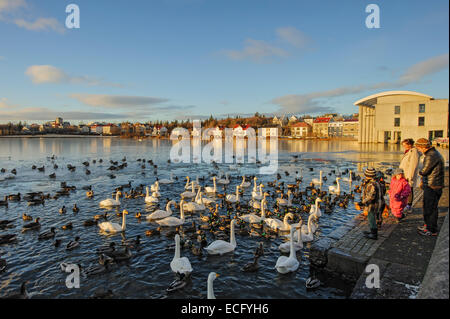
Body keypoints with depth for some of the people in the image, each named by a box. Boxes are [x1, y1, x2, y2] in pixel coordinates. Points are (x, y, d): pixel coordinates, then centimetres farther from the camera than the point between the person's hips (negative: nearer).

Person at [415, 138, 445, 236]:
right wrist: (423, 181, 22)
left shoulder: (431, 156, -21)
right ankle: (428, 225, 32)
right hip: (429, 185, 10)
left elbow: (425, 171, -19)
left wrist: (420, 172, 4)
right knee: (427, 206, 19)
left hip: (432, 187, -10)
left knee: (430, 208, -1)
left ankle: (432, 230, 9)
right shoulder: (433, 153, 13)